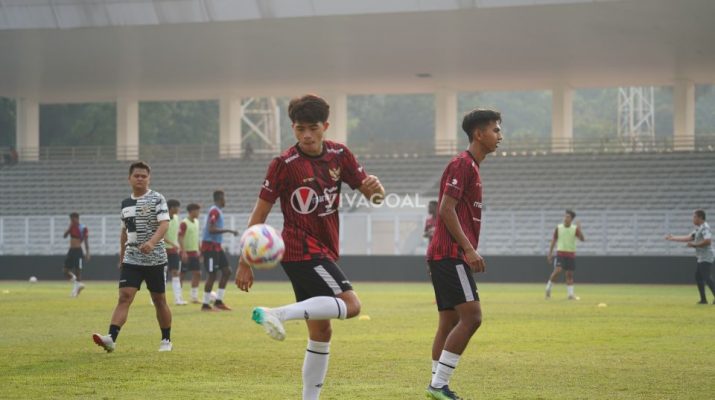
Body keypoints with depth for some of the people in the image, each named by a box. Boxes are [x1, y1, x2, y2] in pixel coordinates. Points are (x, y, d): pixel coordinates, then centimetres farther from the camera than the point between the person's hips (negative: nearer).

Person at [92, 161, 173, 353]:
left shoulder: (157, 199, -5)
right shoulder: (125, 203, 11)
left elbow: (164, 224, -18)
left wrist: (152, 242, -35)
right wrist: (121, 256, 23)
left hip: (155, 259, -3)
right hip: (131, 260, 3)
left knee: (159, 300, 7)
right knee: (124, 297, -12)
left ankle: (166, 340, 22)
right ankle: (111, 338, -25)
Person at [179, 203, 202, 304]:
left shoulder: (196, 222, 13)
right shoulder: (184, 223, -12)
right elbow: (180, 238, -17)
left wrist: (199, 250, 17)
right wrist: (183, 252, -22)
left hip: (194, 253, 8)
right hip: (186, 253, -8)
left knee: (197, 273, 5)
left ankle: (194, 296, 10)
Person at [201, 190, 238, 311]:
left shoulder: (217, 211, 16)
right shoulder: (214, 211, -14)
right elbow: (211, 229, -23)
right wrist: (228, 231, -20)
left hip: (216, 246, 10)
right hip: (210, 246, -10)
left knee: (227, 271, 8)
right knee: (212, 274, -7)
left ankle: (218, 301, 10)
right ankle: (206, 304, -2)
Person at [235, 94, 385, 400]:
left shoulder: (339, 155, 5)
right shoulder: (284, 164, -11)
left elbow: (374, 196, 7)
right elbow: (259, 214, -8)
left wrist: (375, 188, -19)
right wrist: (245, 264, -9)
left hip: (323, 252, 7)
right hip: (301, 250, -7)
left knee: (321, 332, 9)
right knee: (350, 304, -23)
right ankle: (276, 314, -27)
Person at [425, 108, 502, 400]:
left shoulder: (470, 166, 20)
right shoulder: (462, 164, -11)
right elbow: (446, 209, -18)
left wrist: (469, 251, 22)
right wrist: (469, 249, -21)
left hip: (447, 256, 11)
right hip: (451, 254, -11)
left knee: (450, 321, 9)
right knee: (471, 316, -15)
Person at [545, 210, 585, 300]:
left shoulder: (575, 228, -1)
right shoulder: (558, 227, 0)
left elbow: (582, 239, -13)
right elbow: (554, 240, 6)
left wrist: (579, 228, -24)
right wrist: (550, 253, 3)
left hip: (571, 254, 1)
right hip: (560, 252, -1)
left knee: (570, 274, 4)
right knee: (557, 270, -18)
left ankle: (571, 294, 8)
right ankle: (548, 288, 0)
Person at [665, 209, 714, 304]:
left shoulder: (705, 228, -14)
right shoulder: (698, 229, 18)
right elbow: (688, 238, 22)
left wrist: (694, 245, -19)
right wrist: (673, 238, 23)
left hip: (706, 258, -11)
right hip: (701, 258, 11)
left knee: (707, 278, -16)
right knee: (698, 277, 13)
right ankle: (703, 299, 15)